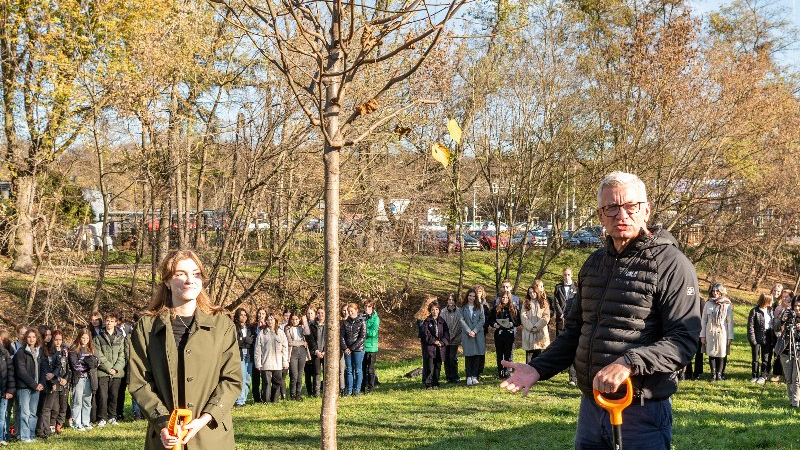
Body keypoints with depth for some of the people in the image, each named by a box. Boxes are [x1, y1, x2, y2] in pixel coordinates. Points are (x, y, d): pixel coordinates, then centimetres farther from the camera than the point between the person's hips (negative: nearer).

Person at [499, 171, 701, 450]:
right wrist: (538, 368, 5)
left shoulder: (671, 264, -9)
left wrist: (629, 363, -29)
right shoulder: (594, 264, 14)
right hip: (591, 406, 6)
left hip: (642, 413, -6)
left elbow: (683, 340, -17)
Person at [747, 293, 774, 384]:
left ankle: (763, 376, 15)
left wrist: (773, 338, 3)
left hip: (768, 338, 4)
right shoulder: (755, 311, -11)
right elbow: (750, 326, -10)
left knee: (766, 358, 6)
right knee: (755, 358, 8)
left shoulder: (770, 310, 3)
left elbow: (773, 323, 9)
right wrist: (752, 339, -14)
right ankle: (754, 376, 19)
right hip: (757, 337, -4)